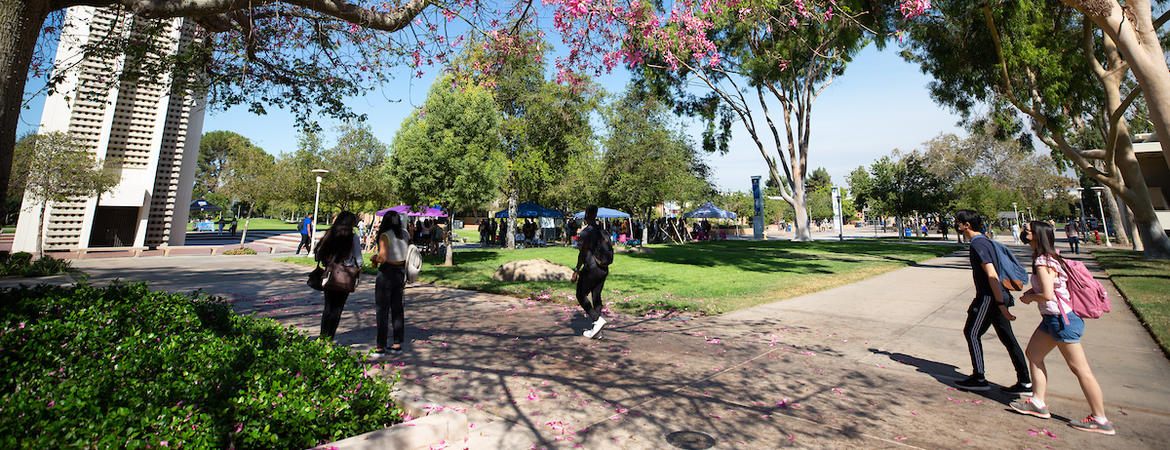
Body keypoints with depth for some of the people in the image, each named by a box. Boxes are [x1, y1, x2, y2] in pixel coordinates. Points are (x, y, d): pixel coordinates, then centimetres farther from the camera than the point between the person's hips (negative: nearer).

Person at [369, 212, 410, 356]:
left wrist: (373, 257, -2)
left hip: (387, 273, -6)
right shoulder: (404, 233, 3)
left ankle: (380, 347, 10)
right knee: (397, 308, 12)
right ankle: (398, 344, 18)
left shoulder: (385, 236, -15)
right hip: (401, 272, 6)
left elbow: (383, 257, -25)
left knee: (382, 310, 3)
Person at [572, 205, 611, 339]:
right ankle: (596, 330, 15)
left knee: (581, 295, 8)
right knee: (596, 296, 13)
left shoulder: (587, 231, -14)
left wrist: (577, 270, -15)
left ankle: (598, 320, -5)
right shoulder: (602, 230, 9)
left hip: (591, 269, -7)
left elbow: (583, 252, -19)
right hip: (603, 269, 7)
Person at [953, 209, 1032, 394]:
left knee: (972, 333, -1)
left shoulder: (978, 244, -16)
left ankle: (979, 379, 7)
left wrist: (1000, 304, -24)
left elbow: (992, 276, -22)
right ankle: (1025, 383, 17)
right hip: (998, 296, 10)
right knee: (1007, 338, 12)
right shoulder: (984, 240, 15)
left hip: (990, 297, -10)